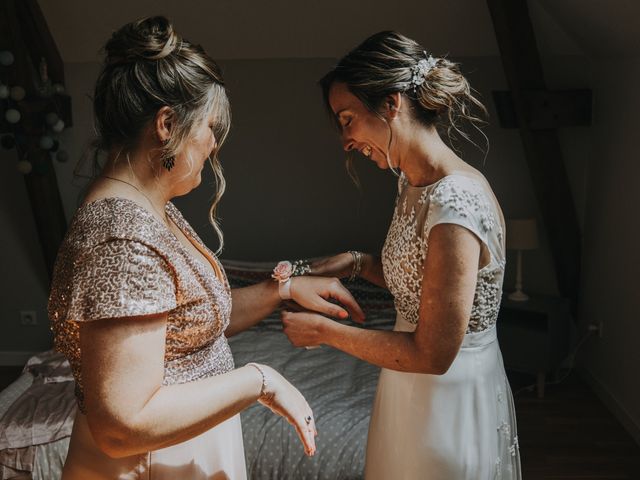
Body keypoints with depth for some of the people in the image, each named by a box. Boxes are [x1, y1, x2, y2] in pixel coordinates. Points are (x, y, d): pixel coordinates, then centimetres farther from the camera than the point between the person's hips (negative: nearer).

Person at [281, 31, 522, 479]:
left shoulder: (456, 205, -29)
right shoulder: (414, 182, -1)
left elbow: (433, 354, -26)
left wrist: (325, 331, -18)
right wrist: (356, 262, -3)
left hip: (452, 399, -8)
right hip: (412, 391, 8)